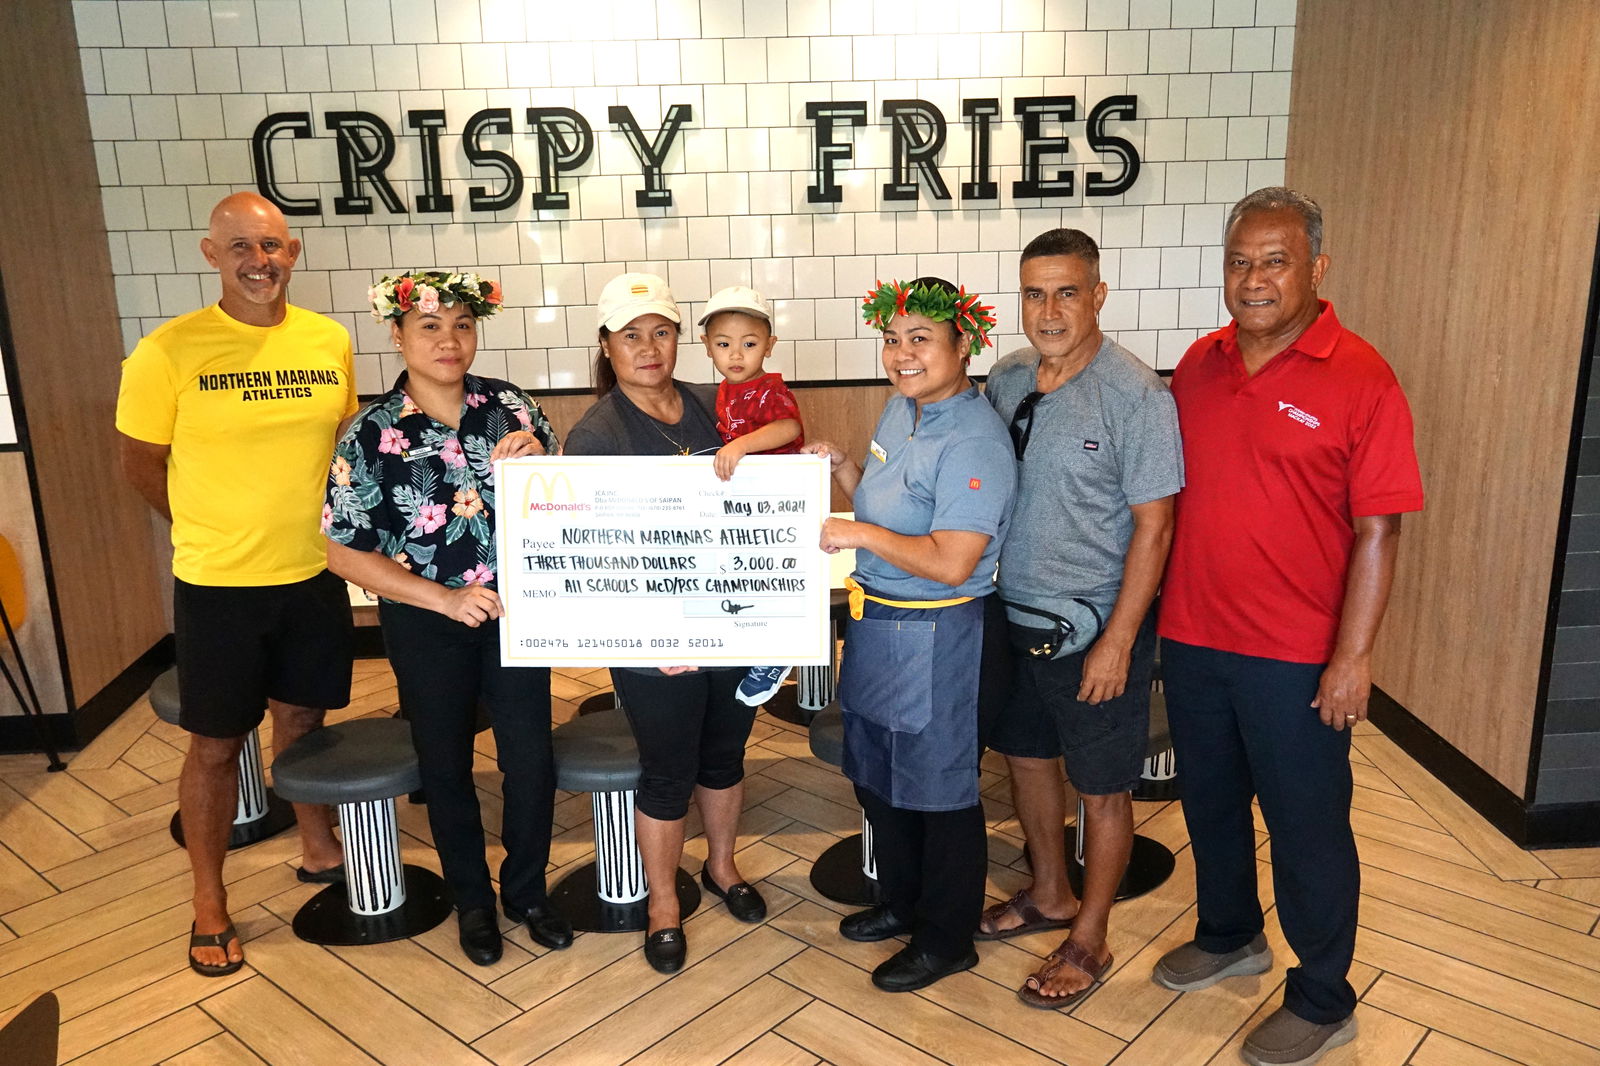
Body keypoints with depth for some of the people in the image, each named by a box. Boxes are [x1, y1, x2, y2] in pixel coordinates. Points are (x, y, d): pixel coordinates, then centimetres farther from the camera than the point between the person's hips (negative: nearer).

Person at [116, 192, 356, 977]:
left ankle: (319, 849, 40)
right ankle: (209, 903, 27)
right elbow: (141, 465, -3)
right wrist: (217, 533, 2)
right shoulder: (169, 351, -13)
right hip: (217, 586, -3)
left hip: (314, 575, 3)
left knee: (303, 718, 19)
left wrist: (298, 524, 4)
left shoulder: (330, 342, -2)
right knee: (216, 744, 9)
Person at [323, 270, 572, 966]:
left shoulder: (510, 407, -3)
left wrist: (538, 458, -16)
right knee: (447, 765, 14)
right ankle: (471, 899, 37)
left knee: (530, 758, 7)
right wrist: (446, 598, -17)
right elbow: (344, 552, -8)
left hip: (515, 610, 2)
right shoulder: (371, 434, -10)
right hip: (428, 625, -1)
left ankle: (526, 890, 33)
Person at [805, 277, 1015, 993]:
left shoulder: (973, 440, -22)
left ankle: (946, 941, 30)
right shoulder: (900, 409, 6)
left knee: (939, 792, 8)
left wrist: (860, 535, -20)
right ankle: (902, 904, 45)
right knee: (877, 776, 22)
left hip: (940, 639, -9)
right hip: (878, 625, 10)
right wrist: (839, 466, 2)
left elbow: (951, 562, -28)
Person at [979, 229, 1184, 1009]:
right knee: (1026, 757, 20)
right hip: (1014, 615, 6)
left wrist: (1118, 641, -17)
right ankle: (1049, 895, 43)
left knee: (1101, 789, 9)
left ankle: (1088, 940, 28)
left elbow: (1153, 525, -16)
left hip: (1092, 627, -6)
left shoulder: (1136, 395, -16)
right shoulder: (1004, 380, 2)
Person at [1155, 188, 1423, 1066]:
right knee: (1210, 802, 21)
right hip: (1191, 638, 6)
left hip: (1295, 658, -5)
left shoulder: (1359, 379, -12)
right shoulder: (1200, 363, 4)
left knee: (1306, 826, 9)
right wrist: (1156, 605, 10)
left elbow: (1378, 530, -13)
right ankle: (1228, 936, 45)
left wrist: (1353, 657, -16)